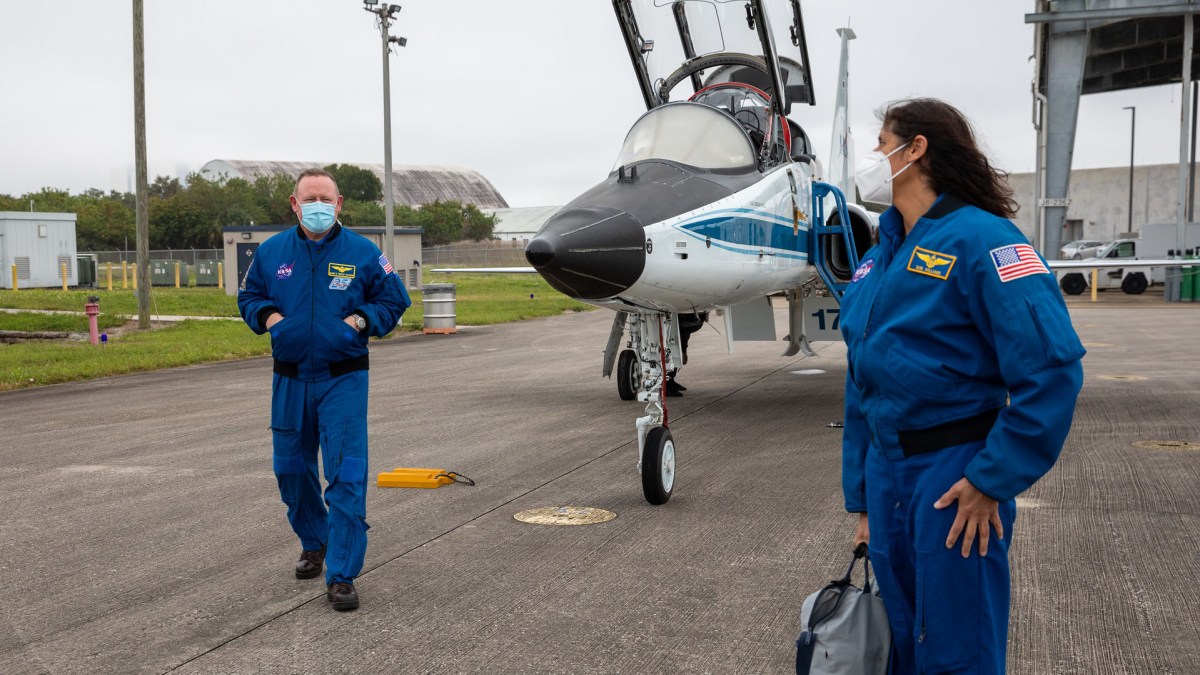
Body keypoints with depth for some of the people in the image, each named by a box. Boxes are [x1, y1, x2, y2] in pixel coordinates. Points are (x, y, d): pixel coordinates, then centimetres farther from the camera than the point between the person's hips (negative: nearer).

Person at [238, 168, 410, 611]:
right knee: (291, 468, 15)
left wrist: (363, 319, -10)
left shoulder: (363, 253, -3)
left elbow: (394, 299, 6)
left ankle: (342, 575, -4)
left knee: (346, 475, -10)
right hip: (290, 379, 4)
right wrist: (267, 315, -3)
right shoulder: (271, 252, 4)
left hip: (343, 379, -3)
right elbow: (248, 296, 17)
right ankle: (313, 543, 42)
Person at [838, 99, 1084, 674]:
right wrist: (862, 500, 14)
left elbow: (1052, 368, -21)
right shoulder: (876, 259, 11)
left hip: (953, 478, -7)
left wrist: (991, 481, -19)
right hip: (885, 477, 7)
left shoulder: (979, 238, -14)